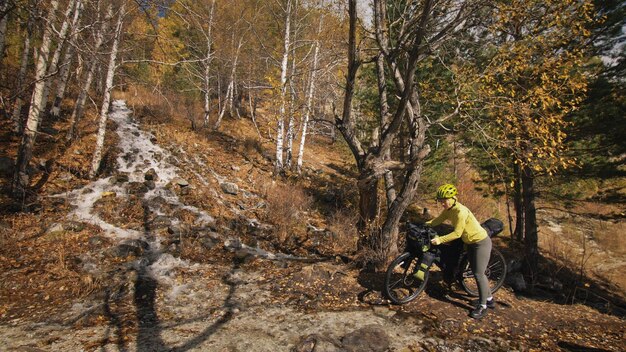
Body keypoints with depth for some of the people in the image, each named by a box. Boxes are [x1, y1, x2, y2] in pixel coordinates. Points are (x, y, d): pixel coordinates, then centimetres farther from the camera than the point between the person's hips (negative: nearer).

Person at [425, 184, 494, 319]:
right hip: (470, 243, 9)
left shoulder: (460, 211, -30)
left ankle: (482, 306, 8)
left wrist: (440, 239, -33)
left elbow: (457, 233, -30)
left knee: (479, 274, -5)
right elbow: (437, 220, 2)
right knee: (477, 272, 16)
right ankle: (489, 299, 32)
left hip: (481, 243, -9)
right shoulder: (448, 210, -3)